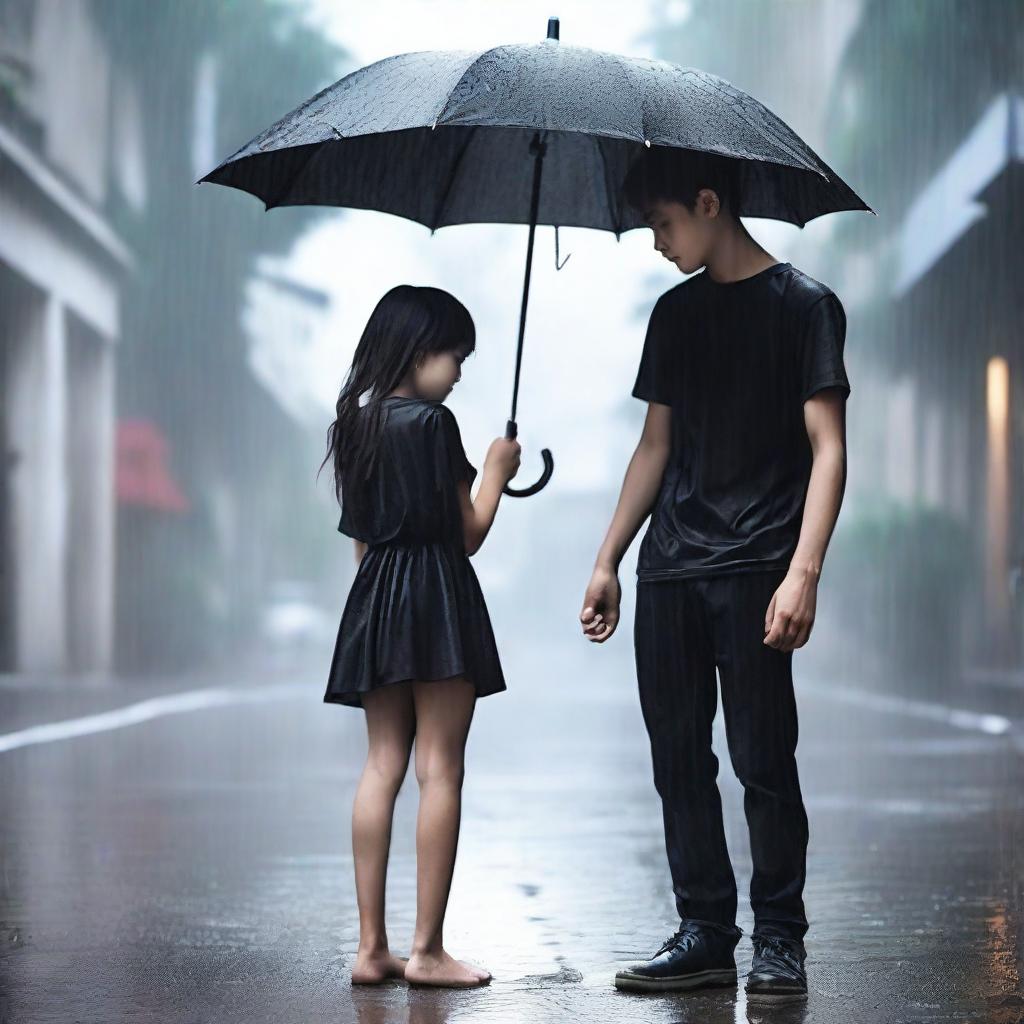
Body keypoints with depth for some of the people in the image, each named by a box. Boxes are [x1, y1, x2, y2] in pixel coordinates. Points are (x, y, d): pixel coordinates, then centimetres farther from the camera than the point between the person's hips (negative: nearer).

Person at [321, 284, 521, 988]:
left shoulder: (355, 425, 12)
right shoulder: (432, 422, -11)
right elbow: (467, 534, -8)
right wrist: (497, 471, 6)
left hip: (374, 599, 8)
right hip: (436, 599, -7)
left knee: (383, 766, 7)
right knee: (441, 771, -3)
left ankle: (372, 946, 7)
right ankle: (427, 950, -2)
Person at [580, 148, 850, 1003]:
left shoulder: (803, 305, -3)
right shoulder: (676, 313, 16)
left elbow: (828, 446, -8)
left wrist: (804, 572, -18)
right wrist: (608, 561, 15)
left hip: (754, 572, -6)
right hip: (670, 571, 6)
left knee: (763, 759, -4)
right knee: (679, 757, 6)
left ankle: (780, 940, 6)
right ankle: (705, 934, 14)